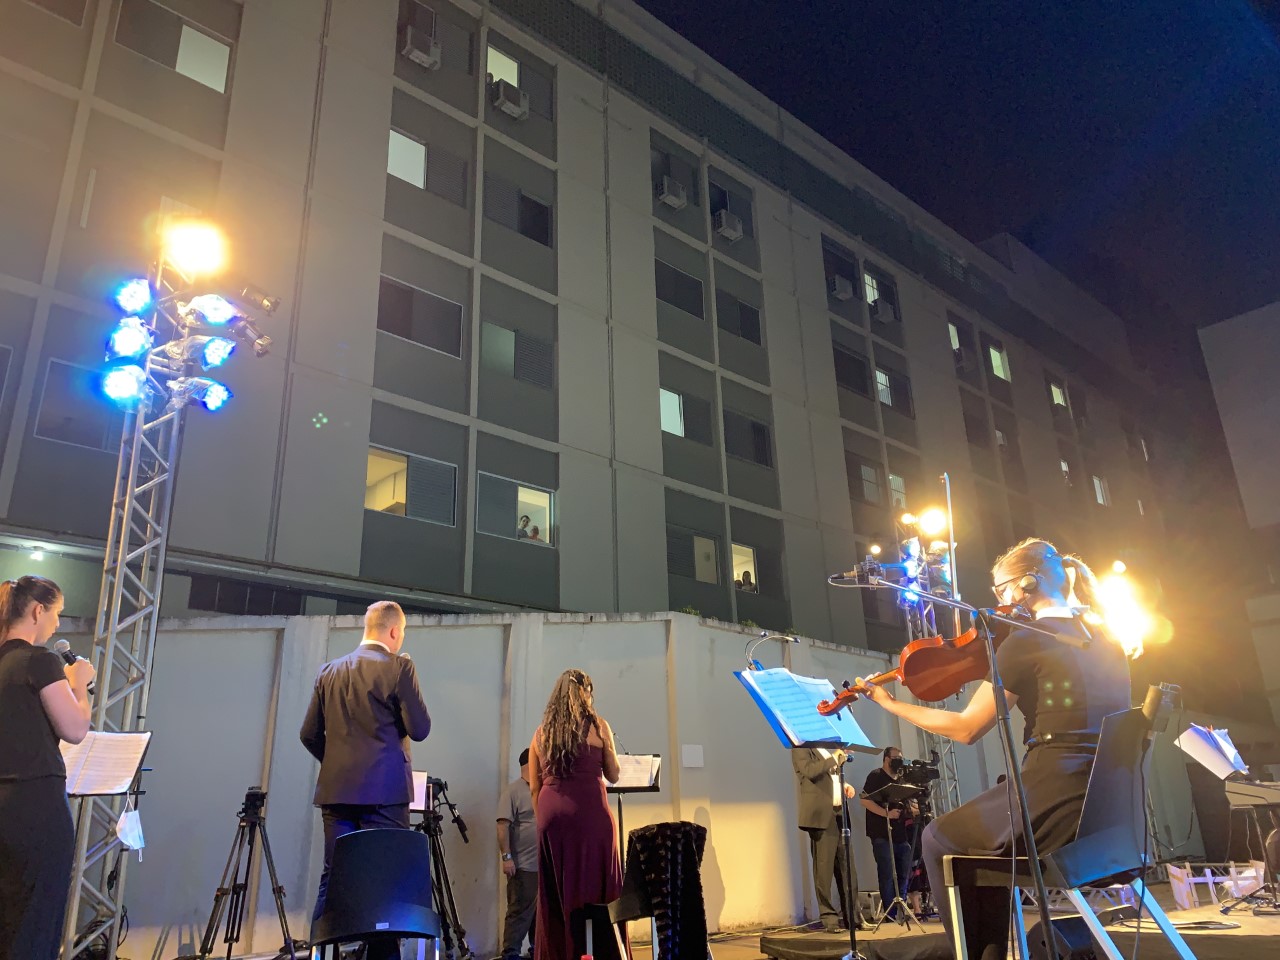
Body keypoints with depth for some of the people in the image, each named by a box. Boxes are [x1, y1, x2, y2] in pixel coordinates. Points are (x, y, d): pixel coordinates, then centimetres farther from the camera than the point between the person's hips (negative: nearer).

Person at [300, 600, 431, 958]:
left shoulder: (330, 670, 9)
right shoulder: (398, 668, -7)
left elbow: (309, 734, 11)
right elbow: (420, 729, -7)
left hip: (336, 789, 5)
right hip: (383, 790, -5)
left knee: (333, 878, 9)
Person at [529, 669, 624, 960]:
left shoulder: (542, 731, 12)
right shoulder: (597, 725, 3)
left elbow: (534, 786, 12)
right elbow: (613, 775, 8)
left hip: (551, 813, 4)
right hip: (589, 812, -4)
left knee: (556, 892, 9)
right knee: (596, 886, 1)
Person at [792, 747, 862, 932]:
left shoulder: (828, 752, 22)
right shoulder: (802, 748, -2)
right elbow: (809, 771, -19)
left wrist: (845, 785, 8)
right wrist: (835, 758, -12)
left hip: (839, 814, 7)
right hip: (821, 815, -7)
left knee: (847, 867, 6)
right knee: (823, 868, -5)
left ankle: (853, 916, 12)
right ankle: (829, 918, 2)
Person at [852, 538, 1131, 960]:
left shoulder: (1025, 640, -11)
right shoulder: (1107, 643, 10)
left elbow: (966, 728, -7)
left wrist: (889, 703, 3)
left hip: (1057, 811, -8)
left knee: (939, 839, 17)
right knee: (986, 828, 31)